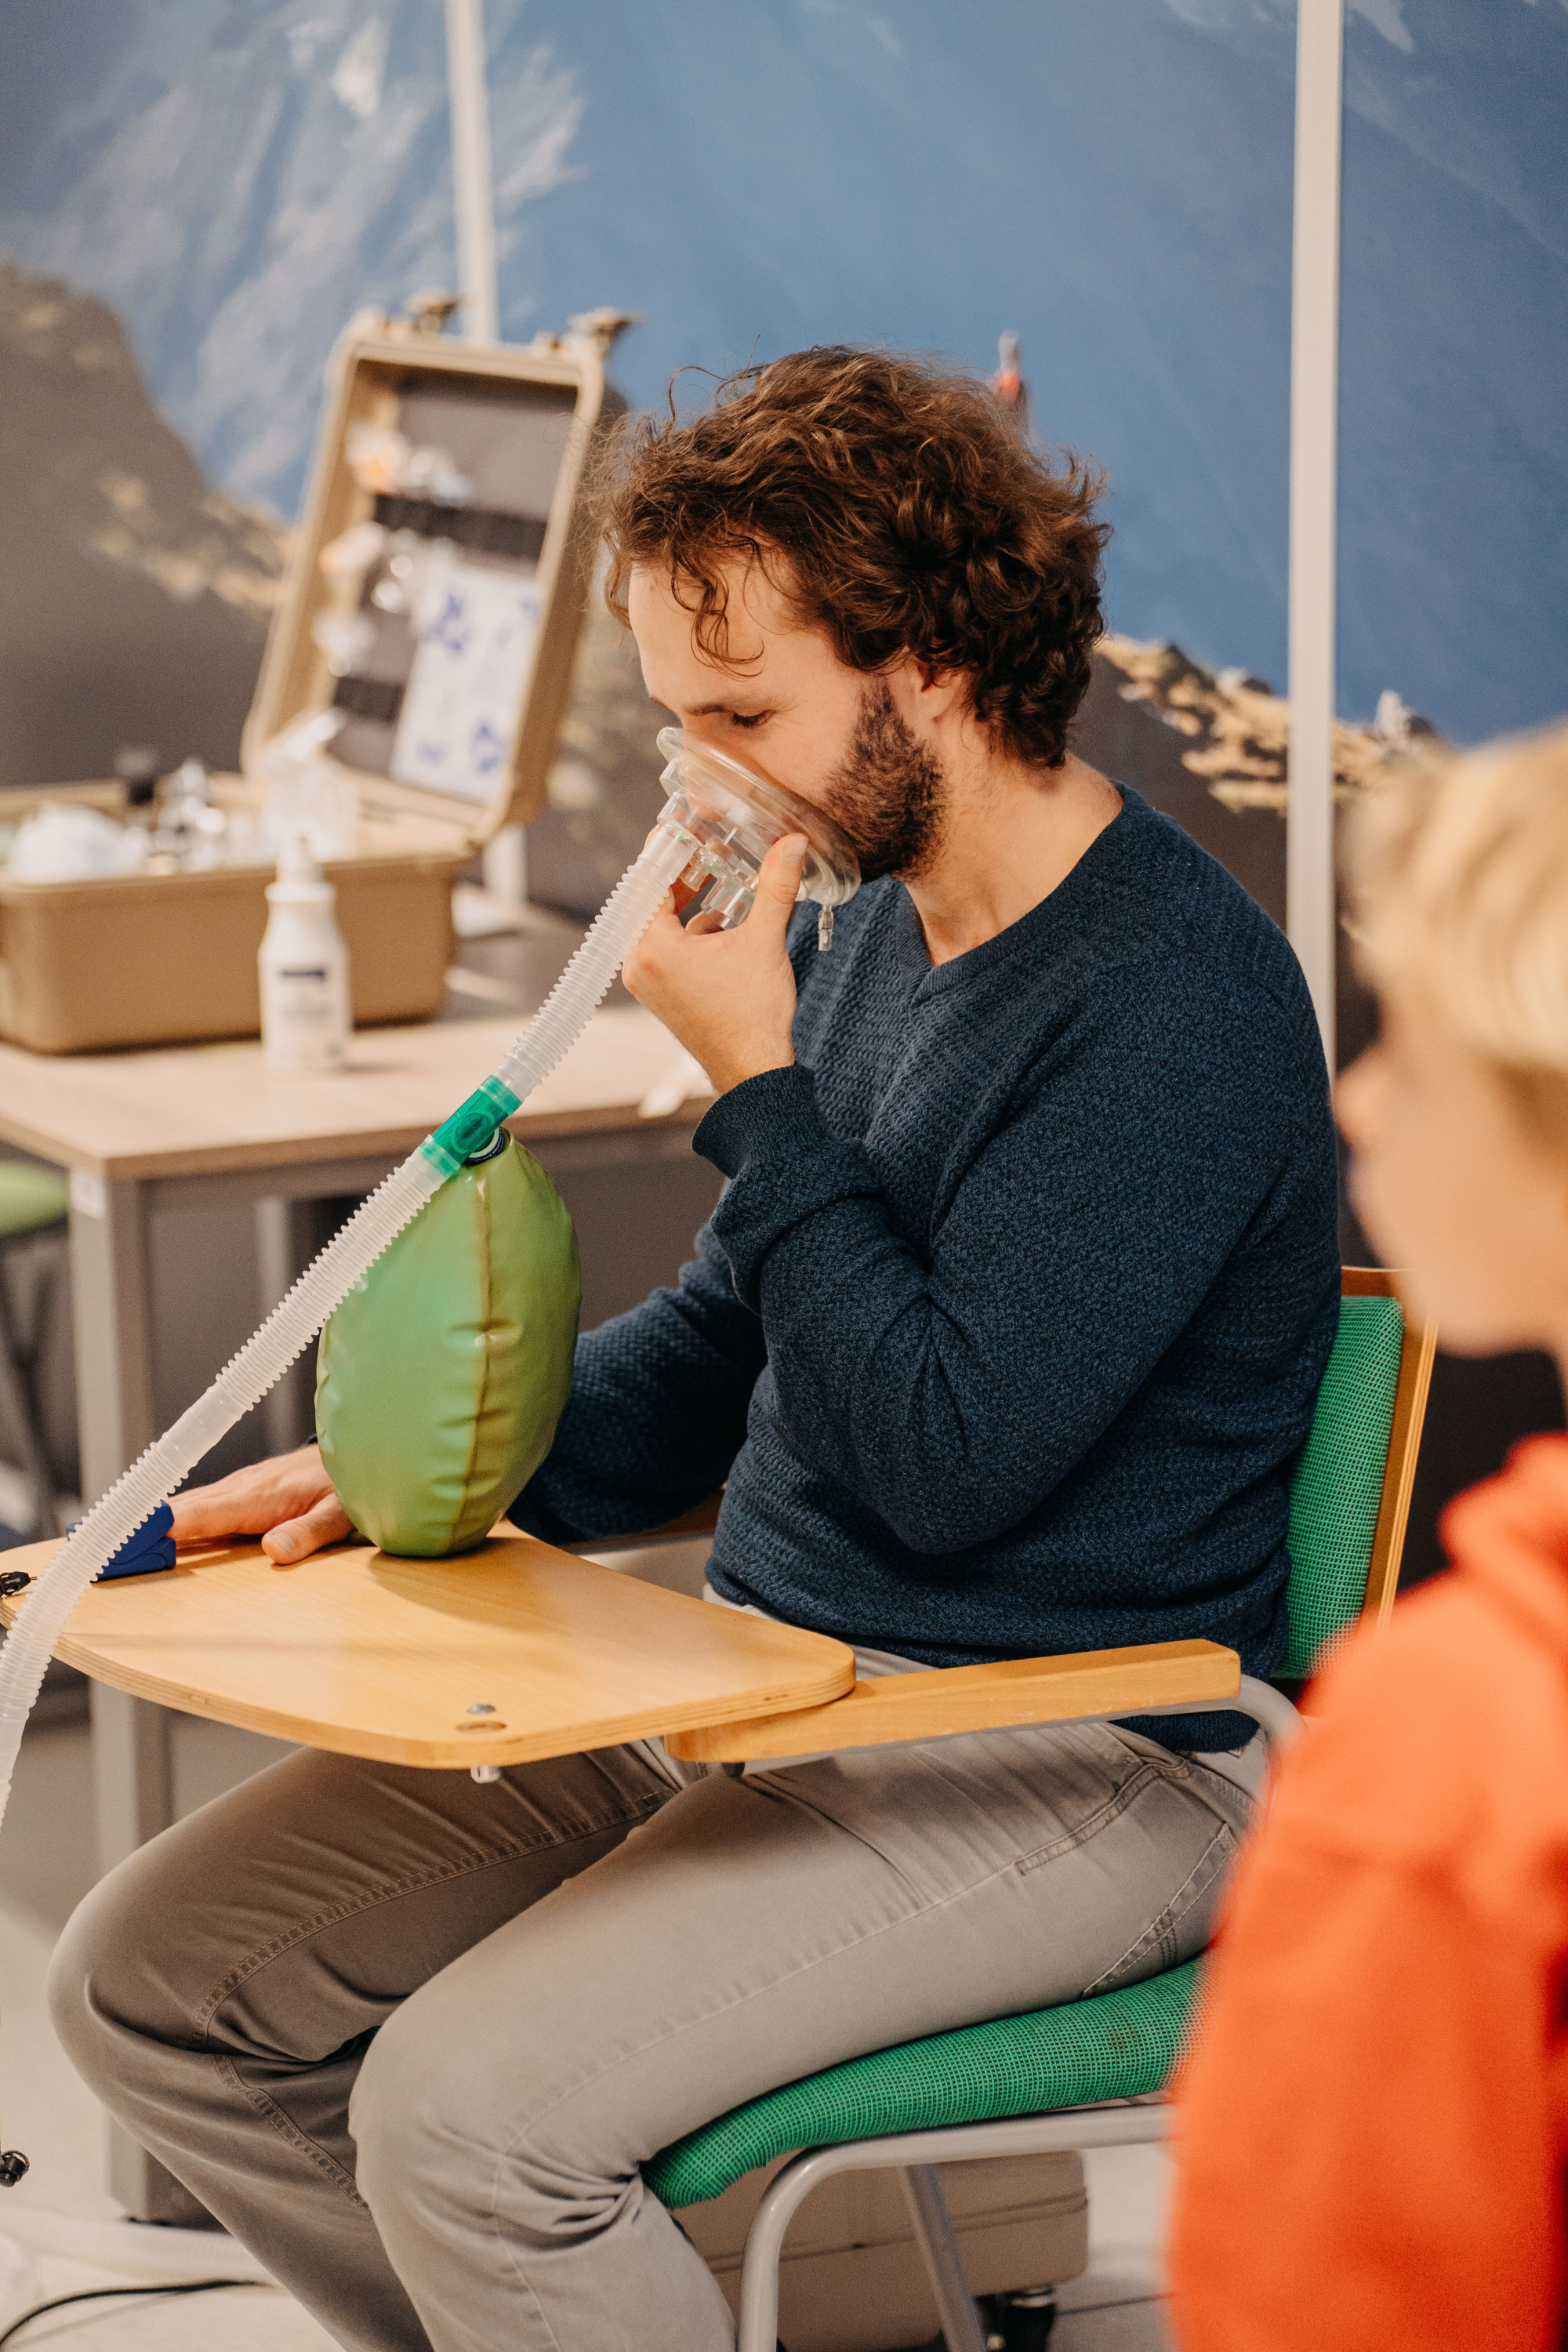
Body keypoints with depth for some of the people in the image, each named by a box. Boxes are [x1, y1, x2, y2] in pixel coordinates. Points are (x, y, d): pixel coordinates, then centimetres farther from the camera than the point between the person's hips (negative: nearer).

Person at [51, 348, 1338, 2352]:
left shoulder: (1177, 999, -18)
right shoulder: (862, 924, 10)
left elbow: (947, 1460, -22)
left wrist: (756, 1080, -17)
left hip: (1064, 1759, -9)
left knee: (465, 2105, -27)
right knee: (151, 1982, 0)